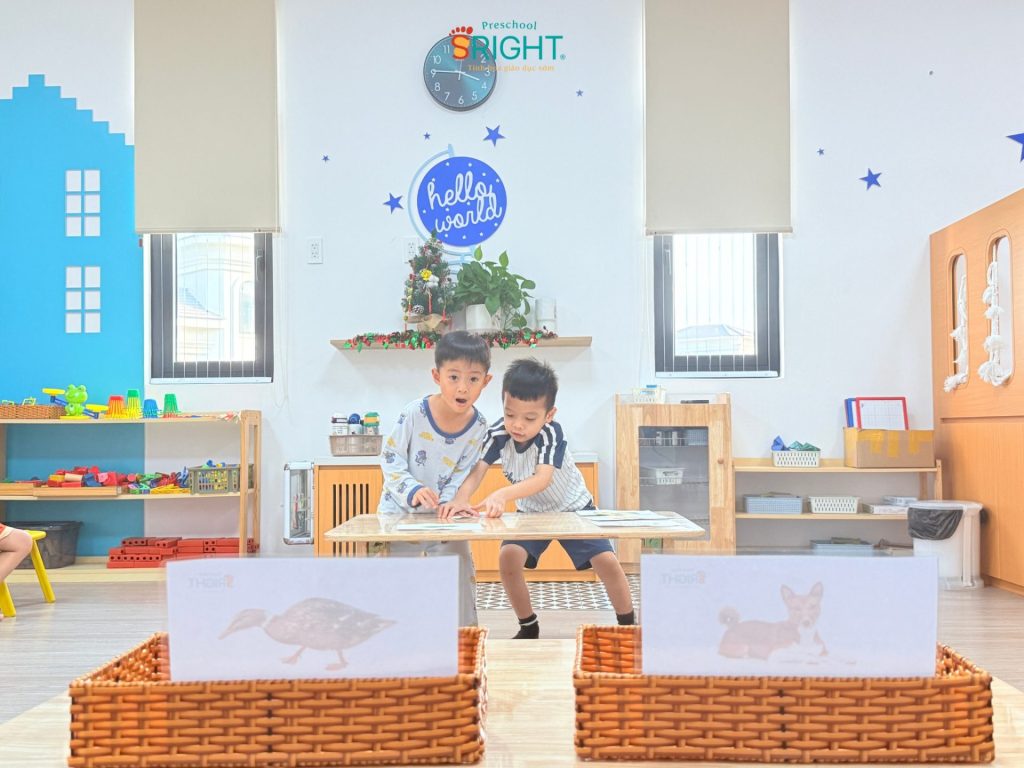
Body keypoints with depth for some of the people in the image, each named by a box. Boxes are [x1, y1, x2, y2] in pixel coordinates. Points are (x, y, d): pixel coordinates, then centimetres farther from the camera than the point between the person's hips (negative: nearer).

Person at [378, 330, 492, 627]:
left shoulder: (478, 427, -12)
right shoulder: (414, 414, -20)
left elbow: (462, 475, -6)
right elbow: (390, 459, -16)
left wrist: (448, 502, -24)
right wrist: (413, 491, -31)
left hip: (444, 515, 2)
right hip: (401, 511, -2)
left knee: (461, 574, 6)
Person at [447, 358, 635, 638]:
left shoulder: (550, 433, -34)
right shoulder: (498, 433, -23)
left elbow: (543, 479, -47)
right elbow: (478, 470, -32)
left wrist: (502, 494, -64)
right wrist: (460, 499, -53)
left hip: (573, 508, -3)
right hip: (531, 512, 3)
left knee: (607, 562, -16)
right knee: (508, 558, -19)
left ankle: (629, 626, 8)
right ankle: (528, 628, 2)